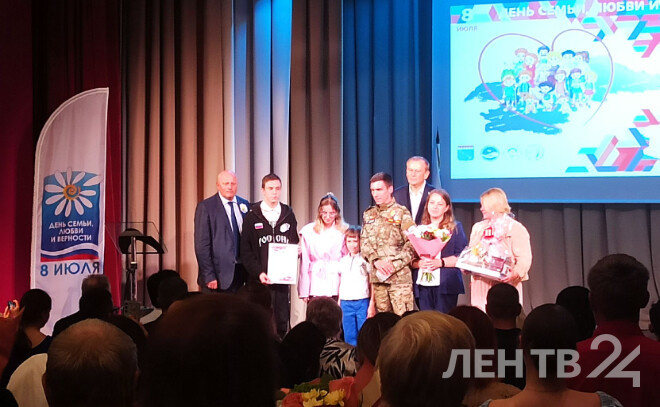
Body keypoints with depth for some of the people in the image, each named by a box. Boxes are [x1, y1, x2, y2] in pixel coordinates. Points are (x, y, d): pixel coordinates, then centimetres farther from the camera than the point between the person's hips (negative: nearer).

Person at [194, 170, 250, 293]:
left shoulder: (245, 205, 10)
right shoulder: (206, 207, -5)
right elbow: (202, 245, -9)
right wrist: (209, 276, -13)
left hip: (240, 272, 5)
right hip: (218, 274, -4)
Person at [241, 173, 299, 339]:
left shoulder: (288, 215, 12)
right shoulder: (252, 216, 3)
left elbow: (294, 244, 17)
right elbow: (245, 250, -1)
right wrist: (258, 272, -13)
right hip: (260, 279, -2)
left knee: (282, 321, 3)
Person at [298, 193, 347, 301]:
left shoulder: (343, 232, 6)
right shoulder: (308, 231, 6)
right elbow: (305, 262, 7)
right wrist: (304, 292, 3)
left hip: (336, 287, 0)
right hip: (315, 287, 0)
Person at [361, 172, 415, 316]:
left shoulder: (402, 213, -2)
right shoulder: (368, 215, 14)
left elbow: (412, 245, -8)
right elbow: (364, 243, 8)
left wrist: (392, 265, -15)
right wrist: (376, 261, -9)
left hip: (400, 276, -5)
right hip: (377, 277, 5)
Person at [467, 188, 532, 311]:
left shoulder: (516, 228, 2)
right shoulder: (478, 227, 21)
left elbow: (524, 258, -7)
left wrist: (515, 273, -24)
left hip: (504, 284, -5)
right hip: (481, 286, 5)